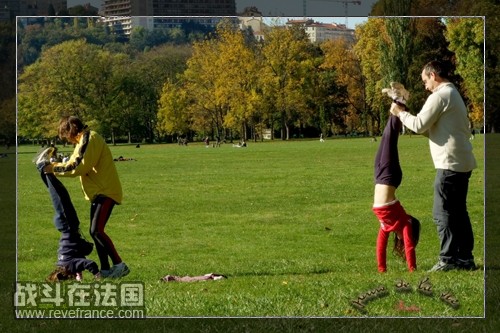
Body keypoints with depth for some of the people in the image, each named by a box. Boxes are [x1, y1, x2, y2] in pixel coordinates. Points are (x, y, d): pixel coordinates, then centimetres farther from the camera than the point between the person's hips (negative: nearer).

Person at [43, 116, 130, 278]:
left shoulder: (90, 139, -13)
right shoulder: (83, 141, 20)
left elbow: (79, 167, -18)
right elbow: (75, 164, 20)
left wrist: (54, 168, -11)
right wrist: (55, 165, 8)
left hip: (106, 191, -11)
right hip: (98, 192, 11)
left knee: (97, 230, -18)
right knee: (95, 231, 9)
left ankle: (119, 265, -18)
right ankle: (105, 269, 12)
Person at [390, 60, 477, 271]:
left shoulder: (439, 96, -11)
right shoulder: (454, 94, 20)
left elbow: (419, 125, -12)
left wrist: (400, 113, 1)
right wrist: (425, 130, 16)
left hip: (450, 163, -10)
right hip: (463, 163, 10)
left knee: (443, 212, -5)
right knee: (458, 212, 13)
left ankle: (448, 259, -5)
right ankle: (465, 258, 14)